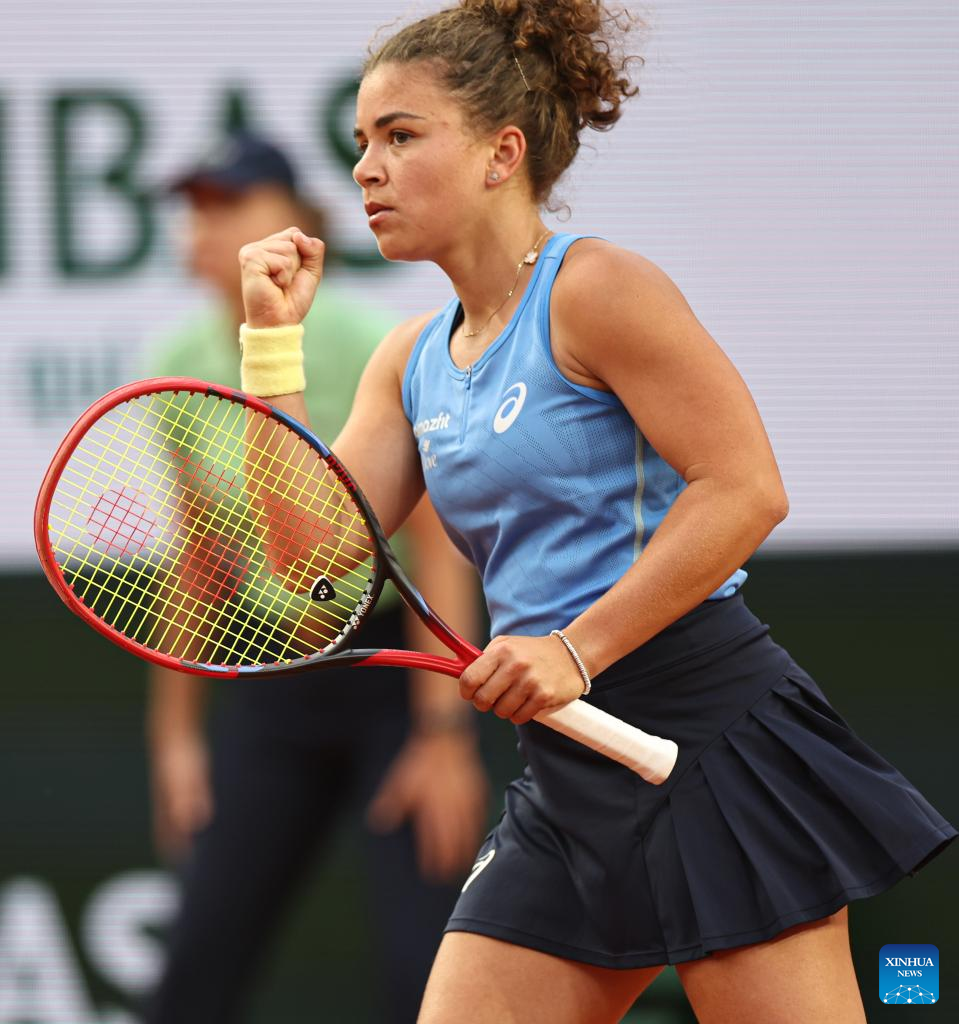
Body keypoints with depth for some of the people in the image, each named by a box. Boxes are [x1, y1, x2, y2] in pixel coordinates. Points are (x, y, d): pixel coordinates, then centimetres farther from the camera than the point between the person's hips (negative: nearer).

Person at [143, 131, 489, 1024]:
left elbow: (438, 546, -15)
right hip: (272, 675, 5)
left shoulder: (372, 347, -15)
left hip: (397, 662, -5)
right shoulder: (181, 369, 0)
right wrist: (175, 733, 10)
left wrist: (445, 732, -18)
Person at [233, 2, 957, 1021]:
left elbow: (745, 490, -14)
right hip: (566, 779, 8)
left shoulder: (595, 288, -8)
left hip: (709, 732, -8)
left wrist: (577, 649, -18)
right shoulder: (412, 358, 16)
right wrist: (273, 339, 7)